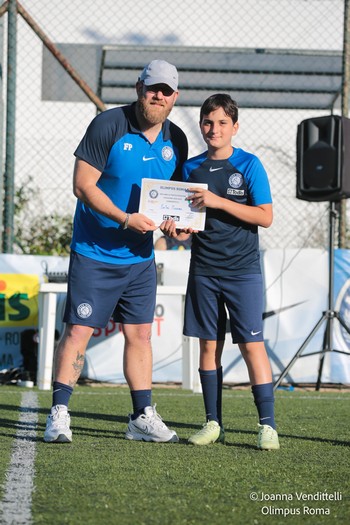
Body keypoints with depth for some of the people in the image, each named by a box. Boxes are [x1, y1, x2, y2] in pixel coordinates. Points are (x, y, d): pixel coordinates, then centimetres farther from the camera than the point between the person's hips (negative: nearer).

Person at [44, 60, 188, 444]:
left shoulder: (176, 141, 5)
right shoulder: (108, 126, -13)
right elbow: (83, 185, -16)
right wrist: (125, 218, -24)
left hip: (140, 256, 6)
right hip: (94, 252, -6)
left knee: (139, 333, 9)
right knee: (78, 329, -8)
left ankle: (143, 417, 16)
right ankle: (59, 415, -3)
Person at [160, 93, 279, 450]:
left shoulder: (248, 165, -4)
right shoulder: (192, 168, 8)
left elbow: (265, 217, -10)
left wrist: (219, 202, -18)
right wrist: (177, 230, -9)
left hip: (242, 270, -4)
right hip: (204, 270, 4)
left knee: (252, 344, -8)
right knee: (209, 345, 6)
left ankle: (268, 425, -6)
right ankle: (213, 424, 13)